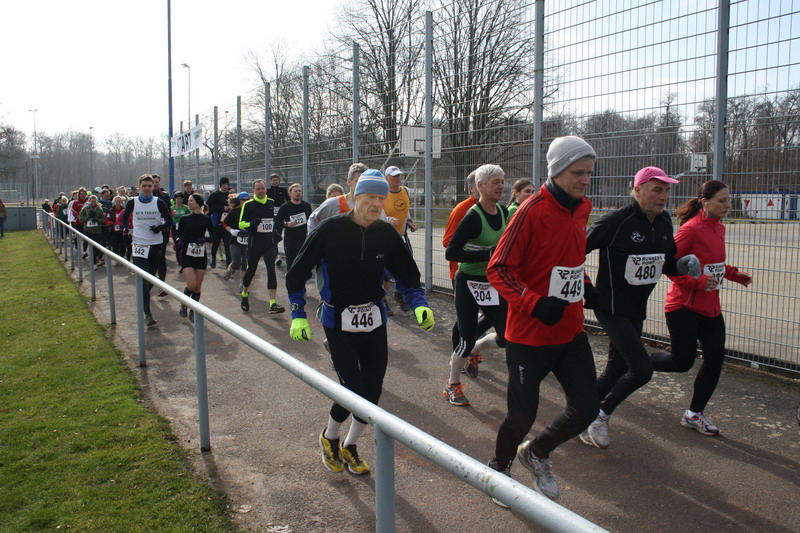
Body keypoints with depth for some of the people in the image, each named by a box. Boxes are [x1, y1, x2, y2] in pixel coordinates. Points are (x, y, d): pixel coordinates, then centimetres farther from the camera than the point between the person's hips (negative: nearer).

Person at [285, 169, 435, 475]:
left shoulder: (386, 234, -3)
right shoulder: (332, 230, -14)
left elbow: (406, 275, 8)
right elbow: (297, 273, -7)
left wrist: (419, 304, -9)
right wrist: (298, 315, -12)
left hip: (375, 321, 4)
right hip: (338, 323, -4)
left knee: (372, 391, 5)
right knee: (353, 390, -9)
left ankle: (350, 447, 31)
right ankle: (329, 437, 23)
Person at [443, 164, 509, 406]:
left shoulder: (504, 212, 2)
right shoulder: (473, 217, -19)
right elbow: (450, 253, -22)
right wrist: (487, 254, -27)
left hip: (493, 284, 7)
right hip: (469, 284, -6)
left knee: (507, 337, 4)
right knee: (468, 337, 2)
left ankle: (465, 353, 32)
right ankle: (452, 385, 25)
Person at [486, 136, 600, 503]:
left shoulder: (582, 208, 5)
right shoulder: (532, 212, -18)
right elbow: (497, 270, -18)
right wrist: (535, 304, -28)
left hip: (571, 331, 7)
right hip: (529, 334, -7)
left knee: (586, 408, 6)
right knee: (524, 414, 3)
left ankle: (536, 453, 33)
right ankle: (499, 466, 35)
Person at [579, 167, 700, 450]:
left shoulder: (664, 224, 5)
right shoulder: (617, 220, -18)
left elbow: (667, 263, 17)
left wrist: (682, 266, -5)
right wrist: (584, 289, -14)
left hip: (637, 309, 8)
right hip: (611, 307, -8)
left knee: (616, 371, 13)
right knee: (642, 370, -14)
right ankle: (602, 414, 10)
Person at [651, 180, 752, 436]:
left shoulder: (719, 228, 10)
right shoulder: (691, 229, -16)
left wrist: (734, 274, 8)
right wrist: (698, 282, -23)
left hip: (710, 307, 8)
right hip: (684, 306, -8)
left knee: (715, 359, 5)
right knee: (683, 362, -3)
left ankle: (694, 414, 20)